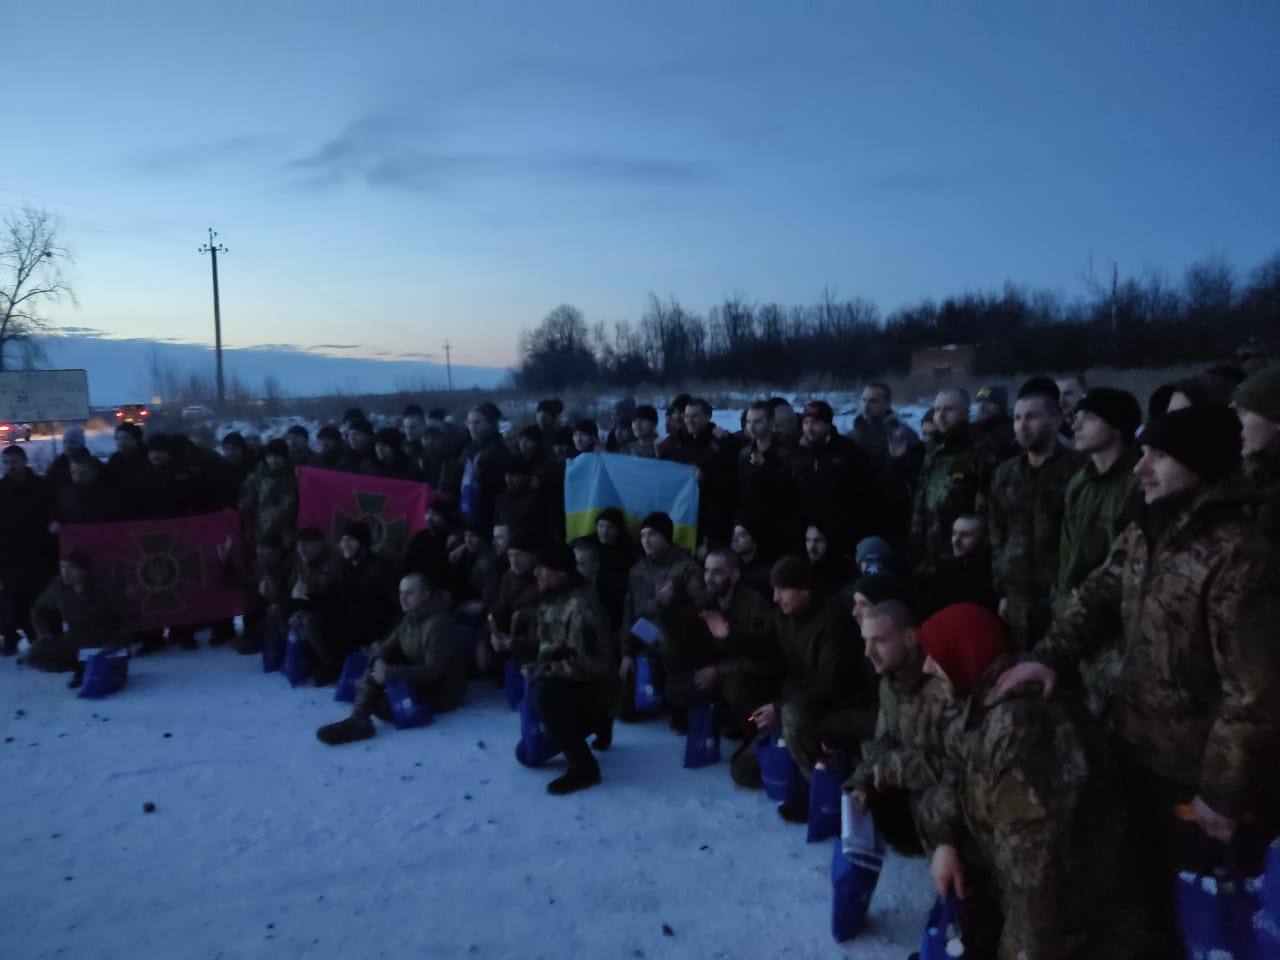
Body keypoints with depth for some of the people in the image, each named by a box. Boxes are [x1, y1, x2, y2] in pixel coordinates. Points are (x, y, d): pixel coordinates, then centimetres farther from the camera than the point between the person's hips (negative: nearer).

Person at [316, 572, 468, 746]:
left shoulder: (439, 624, -24)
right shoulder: (411, 617, 6)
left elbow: (433, 670, -29)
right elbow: (389, 646, 4)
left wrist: (390, 673, -34)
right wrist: (379, 660, -22)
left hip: (441, 692, -10)